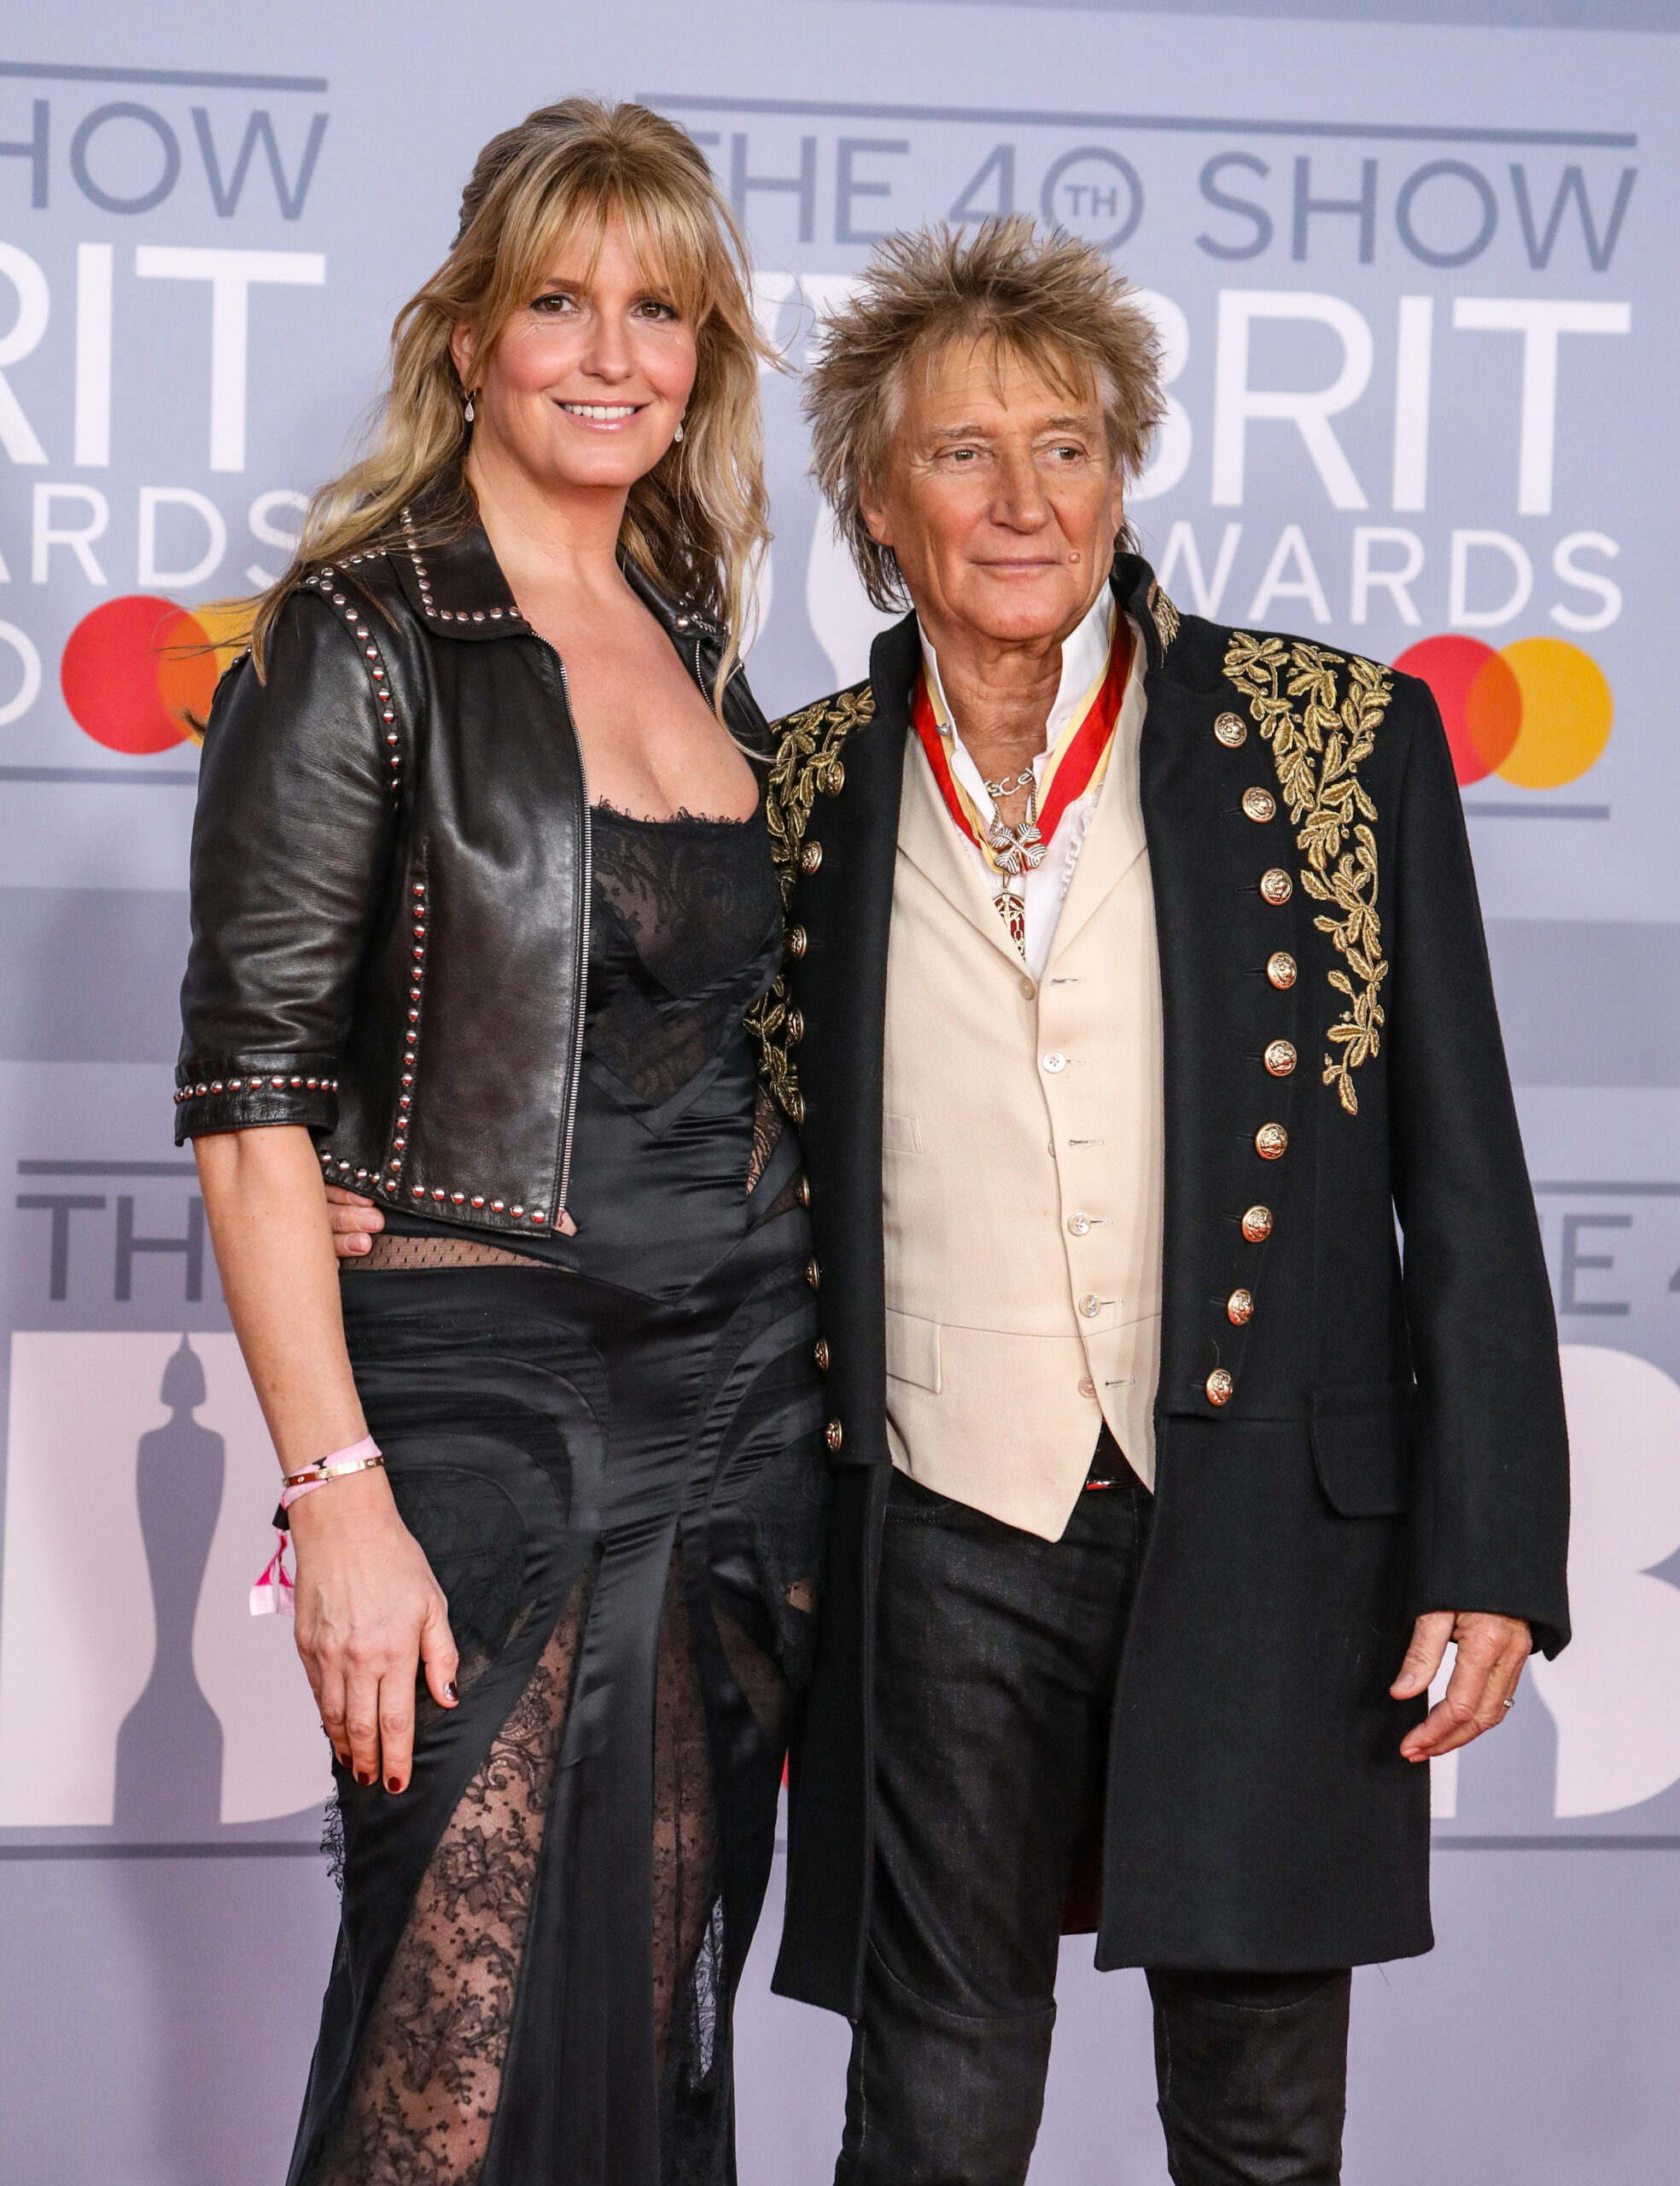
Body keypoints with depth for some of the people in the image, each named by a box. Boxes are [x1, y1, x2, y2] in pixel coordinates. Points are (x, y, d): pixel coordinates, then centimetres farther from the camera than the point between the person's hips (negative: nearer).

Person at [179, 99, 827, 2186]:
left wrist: (801, 1378, 10)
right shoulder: (358, 635, -7)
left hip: (741, 1386, 6)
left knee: (662, 2019, 11)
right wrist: (339, 1494, -18)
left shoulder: (690, 637, 13)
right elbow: (252, 1093, -12)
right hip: (483, 1387, -6)